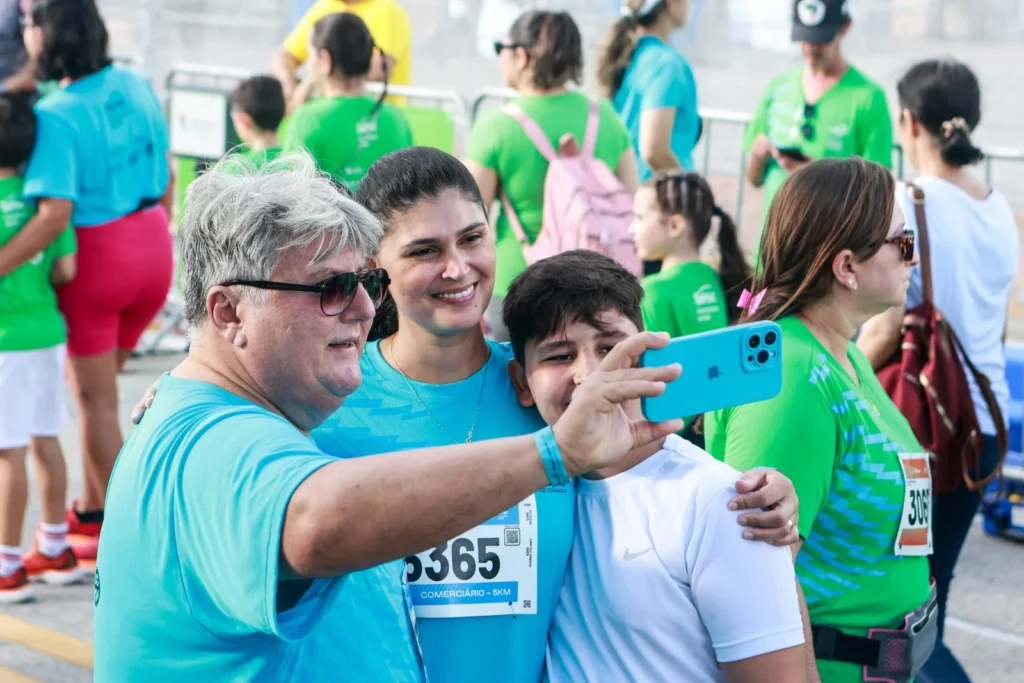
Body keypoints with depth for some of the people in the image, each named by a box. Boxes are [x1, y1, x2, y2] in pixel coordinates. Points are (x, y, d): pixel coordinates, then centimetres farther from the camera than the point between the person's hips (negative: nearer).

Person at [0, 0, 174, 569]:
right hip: (151, 248, 6)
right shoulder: (134, 85, 1)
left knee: (95, 397, 10)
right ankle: (93, 509, 32)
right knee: (98, 384, 23)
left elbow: (55, 216, -27)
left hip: (96, 256, -6)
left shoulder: (57, 117, -20)